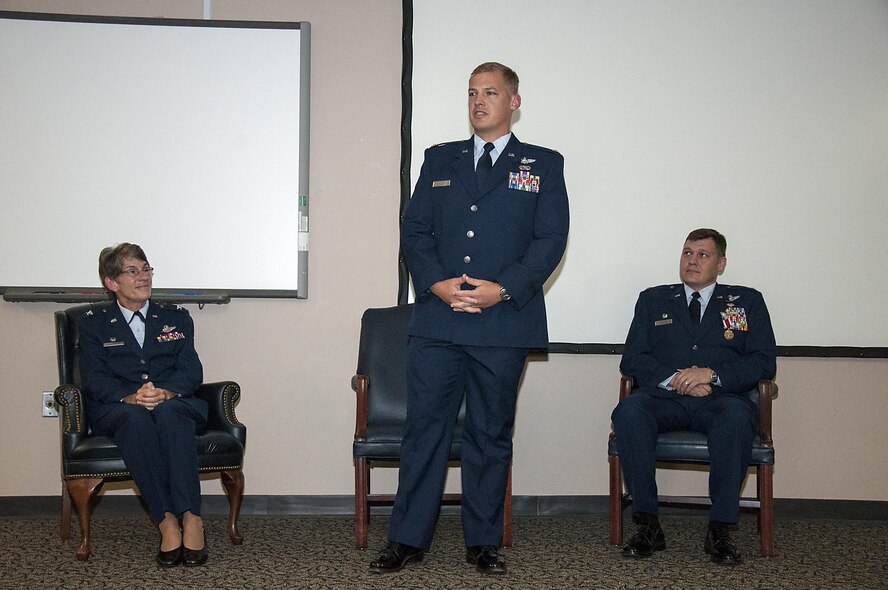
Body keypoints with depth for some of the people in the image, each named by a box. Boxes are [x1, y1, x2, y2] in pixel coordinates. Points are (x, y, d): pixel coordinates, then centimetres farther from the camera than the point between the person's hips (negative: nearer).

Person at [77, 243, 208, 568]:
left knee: (169, 412, -36)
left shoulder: (177, 318, 19)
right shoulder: (93, 322, 15)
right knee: (135, 417, -37)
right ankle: (167, 521, -39)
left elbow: (192, 371, 4)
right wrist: (130, 396, -21)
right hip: (117, 410, -1)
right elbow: (93, 379, 0)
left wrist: (164, 393, -19)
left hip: (174, 404, 1)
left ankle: (191, 517, -42)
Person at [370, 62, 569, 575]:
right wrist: (437, 283, -9)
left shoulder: (543, 166, 8)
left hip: (504, 323, -2)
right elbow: (415, 230, 9)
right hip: (437, 320, 2)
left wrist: (502, 289, -13)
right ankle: (409, 538, 12)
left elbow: (551, 240, -1)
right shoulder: (440, 160, 16)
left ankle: (484, 541, 17)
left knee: (491, 434, 6)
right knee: (425, 427, 2)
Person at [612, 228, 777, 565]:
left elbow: (764, 363, 7)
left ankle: (720, 530, -28)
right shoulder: (653, 300, 22)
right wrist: (674, 380, -8)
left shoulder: (747, 302, 19)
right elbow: (631, 360, 11)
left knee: (737, 416, -37)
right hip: (665, 397, 1)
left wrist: (712, 373, -10)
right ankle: (647, 524, -25)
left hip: (720, 399, -1)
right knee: (629, 410, -33)